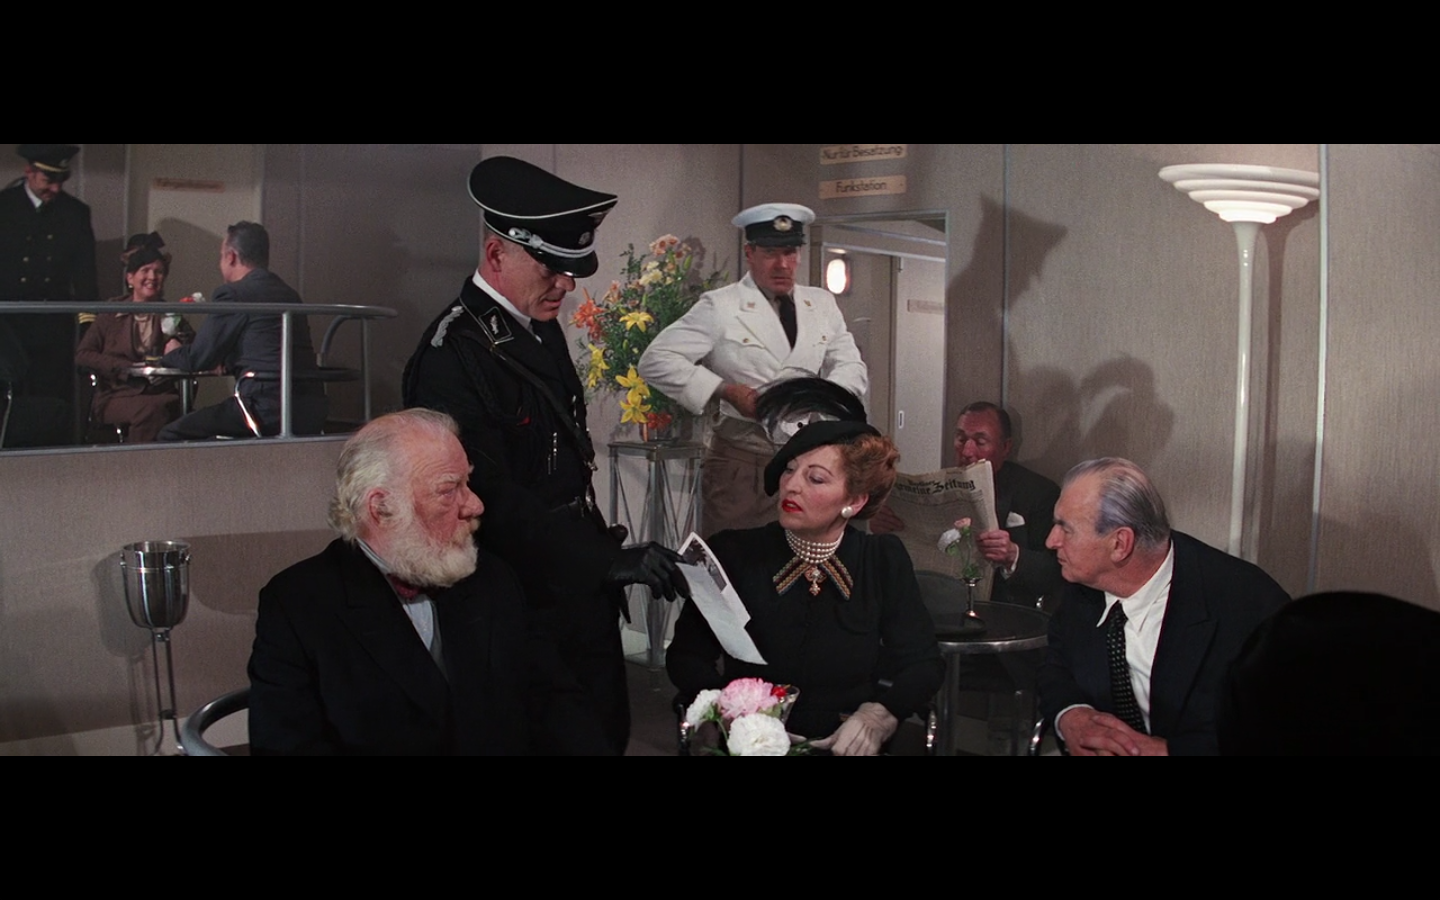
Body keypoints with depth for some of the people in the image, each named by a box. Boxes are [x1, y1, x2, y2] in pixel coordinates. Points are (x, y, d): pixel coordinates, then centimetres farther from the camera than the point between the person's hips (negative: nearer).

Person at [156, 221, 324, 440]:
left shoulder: (232, 294, -4)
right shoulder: (289, 294, 18)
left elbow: (198, 359, 1)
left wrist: (170, 355, 21)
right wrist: (225, 361, 34)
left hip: (268, 411, -9)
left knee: (172, 435, -1)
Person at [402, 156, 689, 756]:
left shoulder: (543, 329, 9)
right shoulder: (453, 356, -20)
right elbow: (493, 499, -26)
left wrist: (606, 553, 13)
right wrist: (606, 560, -28)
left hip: (582, 598, 9)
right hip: (527, 610, -9)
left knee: (609, 735, 16)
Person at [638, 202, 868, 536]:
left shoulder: (823, 305, 13)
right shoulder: (720, 307, -3)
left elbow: (852, 367, 13)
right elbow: (656, 361, -7)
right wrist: (725, 390, -15)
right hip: (741, 462, -4)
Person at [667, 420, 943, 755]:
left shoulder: (885, 561, 4)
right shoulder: (733, 554, -1)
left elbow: (922, 663, 6)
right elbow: (685, 655, 2)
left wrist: (878, 716, -12)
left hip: (851, 745, 2)